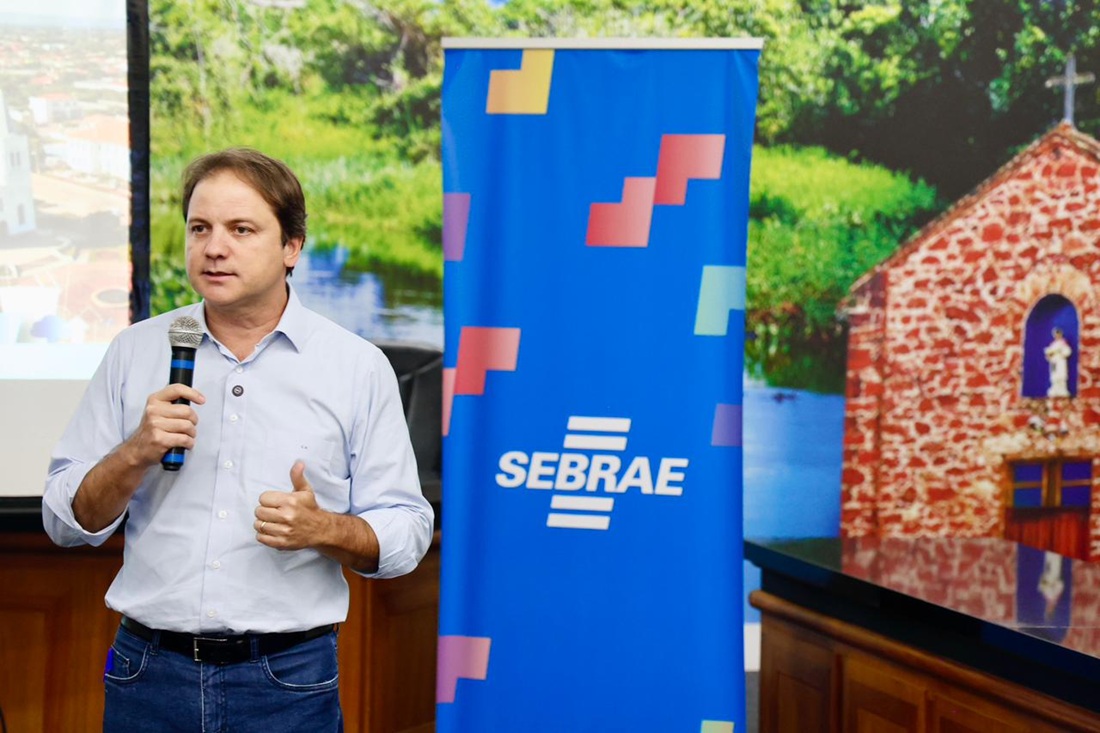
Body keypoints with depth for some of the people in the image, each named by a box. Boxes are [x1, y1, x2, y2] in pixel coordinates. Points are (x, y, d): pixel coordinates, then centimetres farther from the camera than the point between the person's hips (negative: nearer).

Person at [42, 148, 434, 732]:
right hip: (149, 677, 2)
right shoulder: (136, 351, 6)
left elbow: (405, 533, 1)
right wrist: (136, 453, -13)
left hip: (289, 682, -1)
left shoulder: (360, 368, 1)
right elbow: (68, 521, 5)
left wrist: (324, 530, -18)